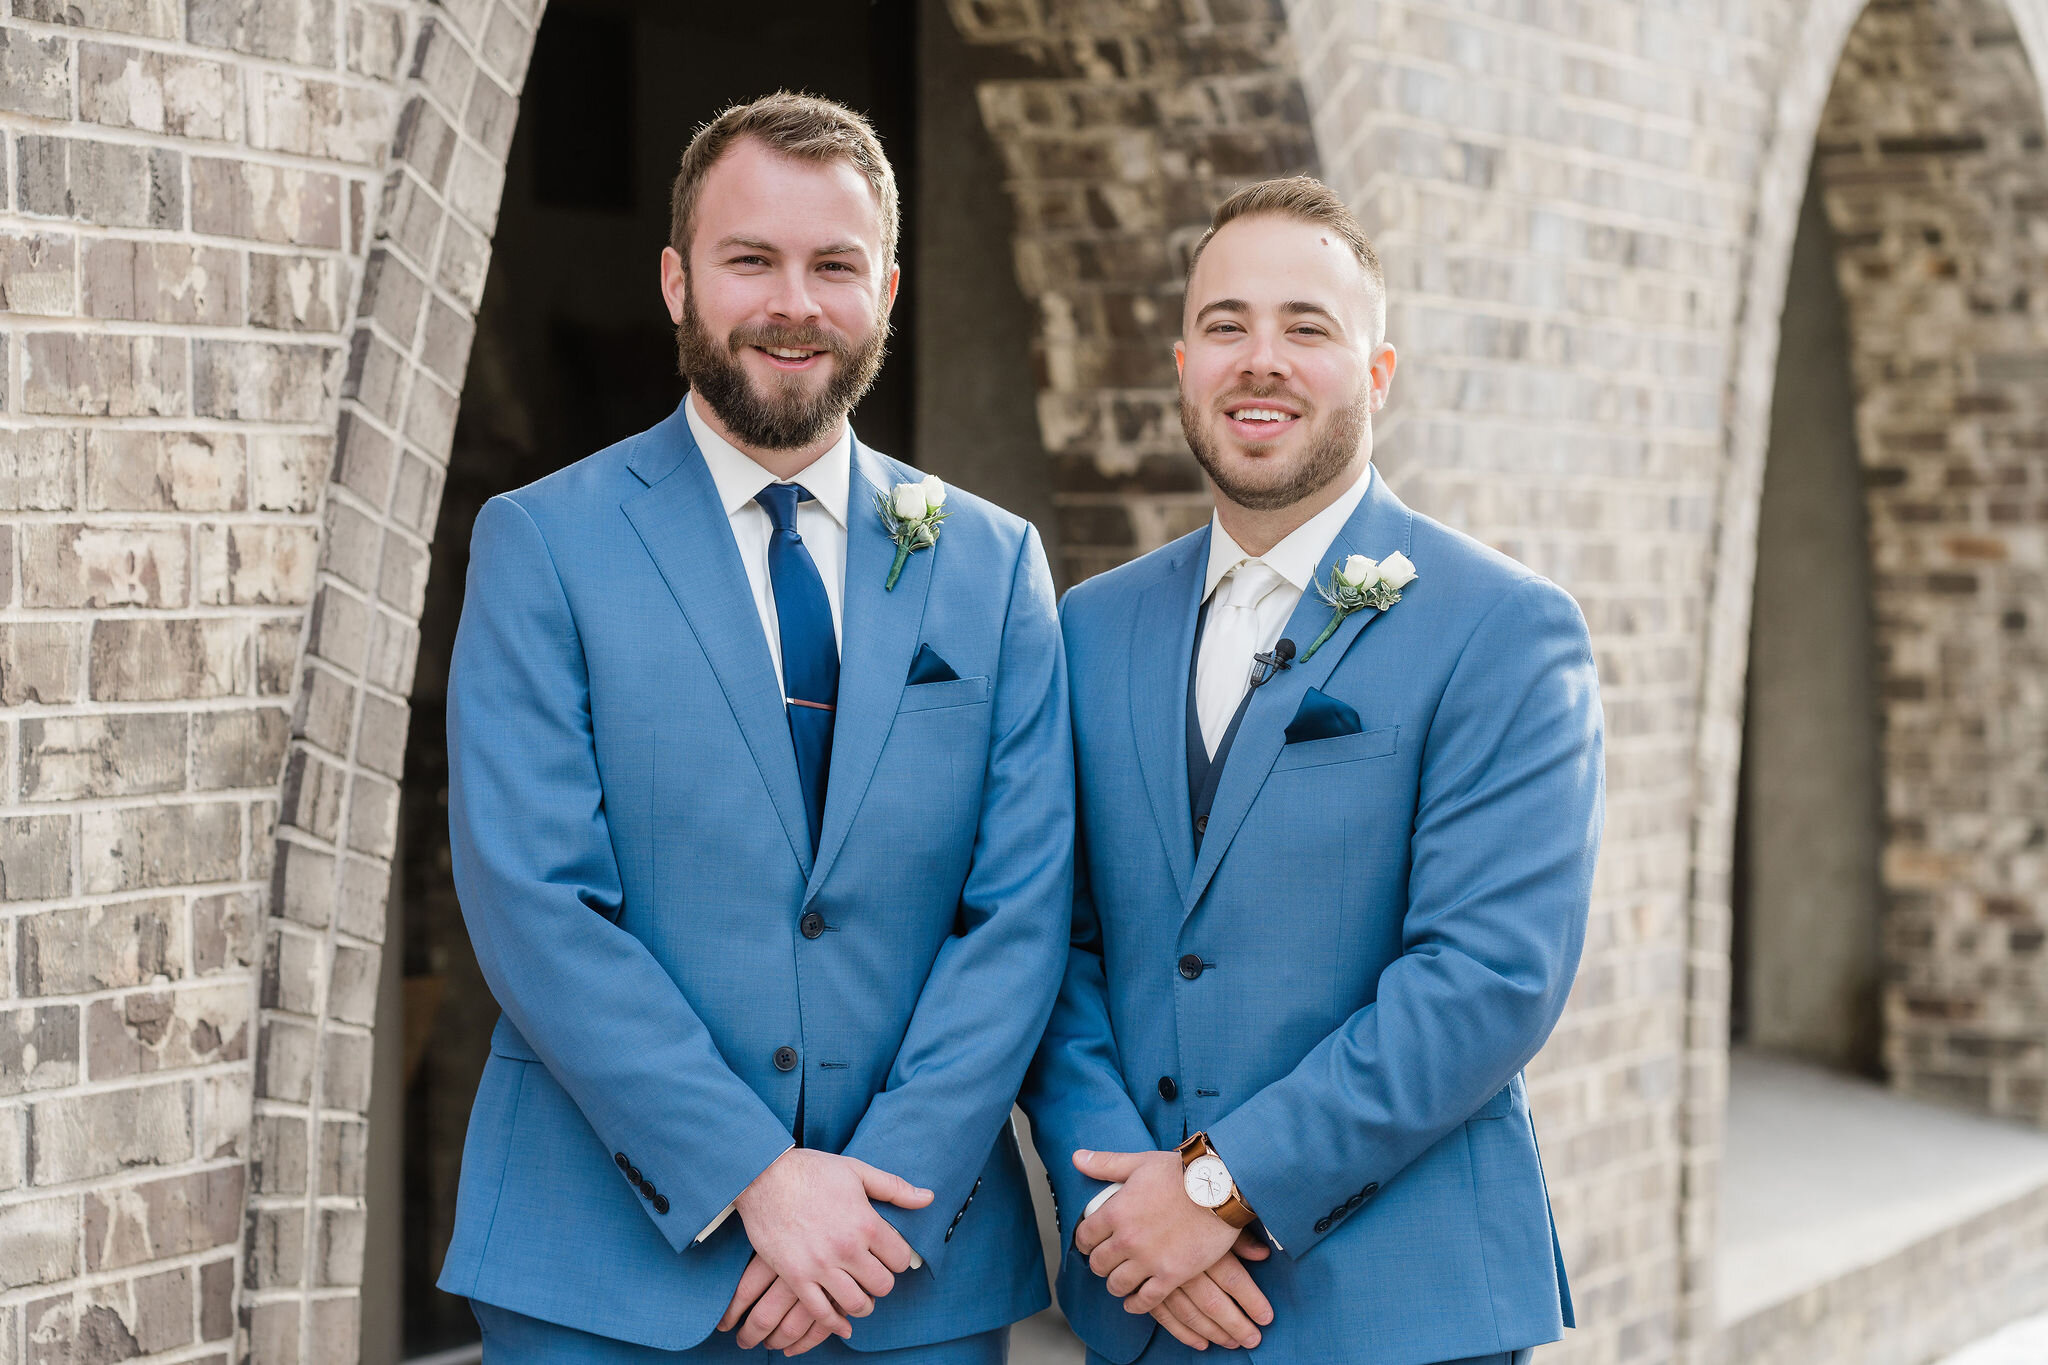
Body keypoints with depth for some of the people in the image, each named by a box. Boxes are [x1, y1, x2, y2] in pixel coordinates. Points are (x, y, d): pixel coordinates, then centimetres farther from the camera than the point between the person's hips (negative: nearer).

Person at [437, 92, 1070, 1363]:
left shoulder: (994, 564, 6)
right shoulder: (542, 545, -2)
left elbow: (1022, 910, 0)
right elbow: (535, 908, -9)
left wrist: (888, 1201, -11)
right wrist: (752, 1181, -15)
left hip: (920, 1261, 2)